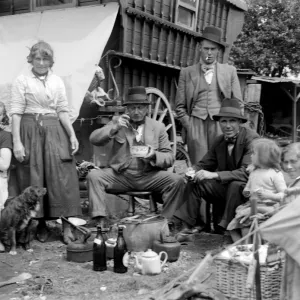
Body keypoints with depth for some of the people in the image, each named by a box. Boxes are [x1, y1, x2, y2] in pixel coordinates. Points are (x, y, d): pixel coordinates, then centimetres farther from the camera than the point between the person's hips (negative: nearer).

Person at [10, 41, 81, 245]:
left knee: (62, 176, -5)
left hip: (54, 130, 2)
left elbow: (63, 111, 9)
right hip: (31, 130, -2)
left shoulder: (57, 81, 10)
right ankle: (41, 224, 12)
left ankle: (67, 225, -3)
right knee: (33, 178, 1)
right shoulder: (22, 81, 2)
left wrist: (72, 135, -2)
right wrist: (17, 142, -11)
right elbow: (16, 112, -3)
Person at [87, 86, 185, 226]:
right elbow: (94, 139, 0)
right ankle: (99, 220, -22)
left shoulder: (158, 127, 9)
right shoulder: (118, 122, 10)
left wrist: (154, 155, -16)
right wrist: (114, 128, -16)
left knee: (177, 181, -24)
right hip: (120, 175, 0)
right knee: (93, 175, -24)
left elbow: (169, 157, 7)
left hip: (149, 177, 0)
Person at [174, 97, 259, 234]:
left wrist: (214, 175, -35)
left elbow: (247, 172, -28)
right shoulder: (219, 141, 4)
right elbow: (204, 164, 9)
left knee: (235, 185, -37)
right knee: (193, 183, -11)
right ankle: (186, 228, -10)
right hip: (225, 187, 6)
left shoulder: (251, 138, -18)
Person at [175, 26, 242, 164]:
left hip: (221, 125, 0)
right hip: (196, 124, 0)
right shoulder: (187, 72, 12)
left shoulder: (230, 71, 13)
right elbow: (180, 106, 10)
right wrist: (189, 126, -1)